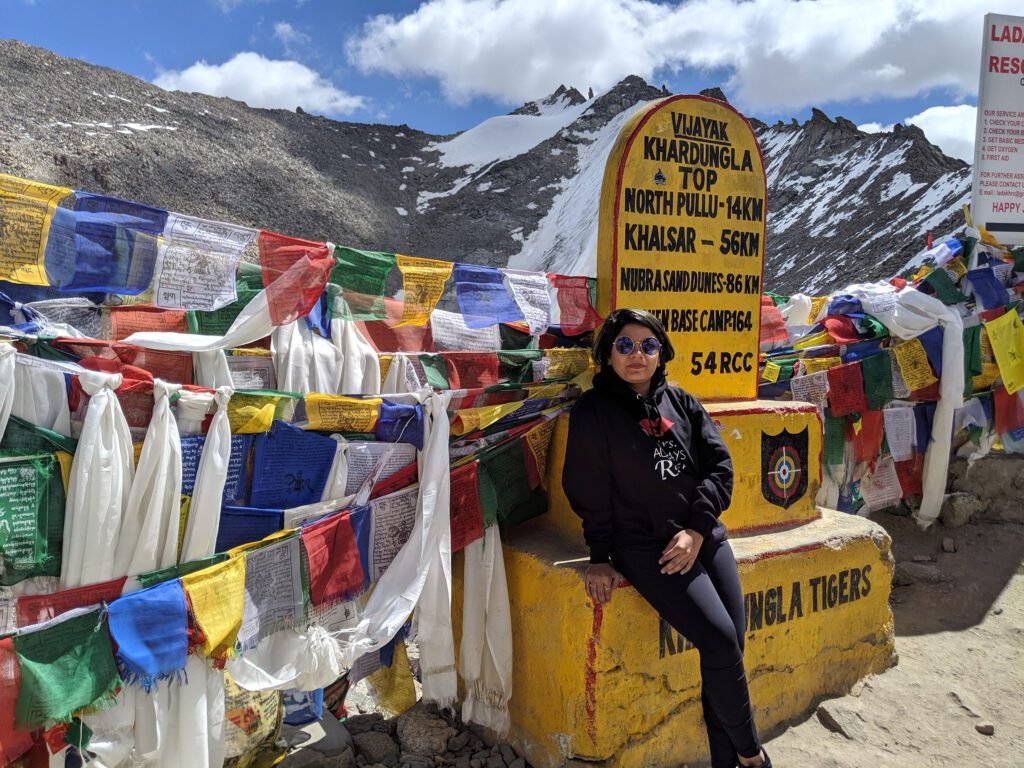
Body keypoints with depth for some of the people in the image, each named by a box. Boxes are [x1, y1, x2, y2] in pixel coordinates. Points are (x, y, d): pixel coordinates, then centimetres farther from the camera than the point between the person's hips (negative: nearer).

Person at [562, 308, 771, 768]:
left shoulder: (682, 403, 9)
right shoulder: (593, 411, -2)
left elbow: (720, 466, 4)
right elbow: (589, 491, -1)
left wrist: (697, 529, -8)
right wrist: (601, 557, -2)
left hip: (706, 537, 5)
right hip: (644, 547, -5)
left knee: (732, 643, -2)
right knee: (720, 641, -15)